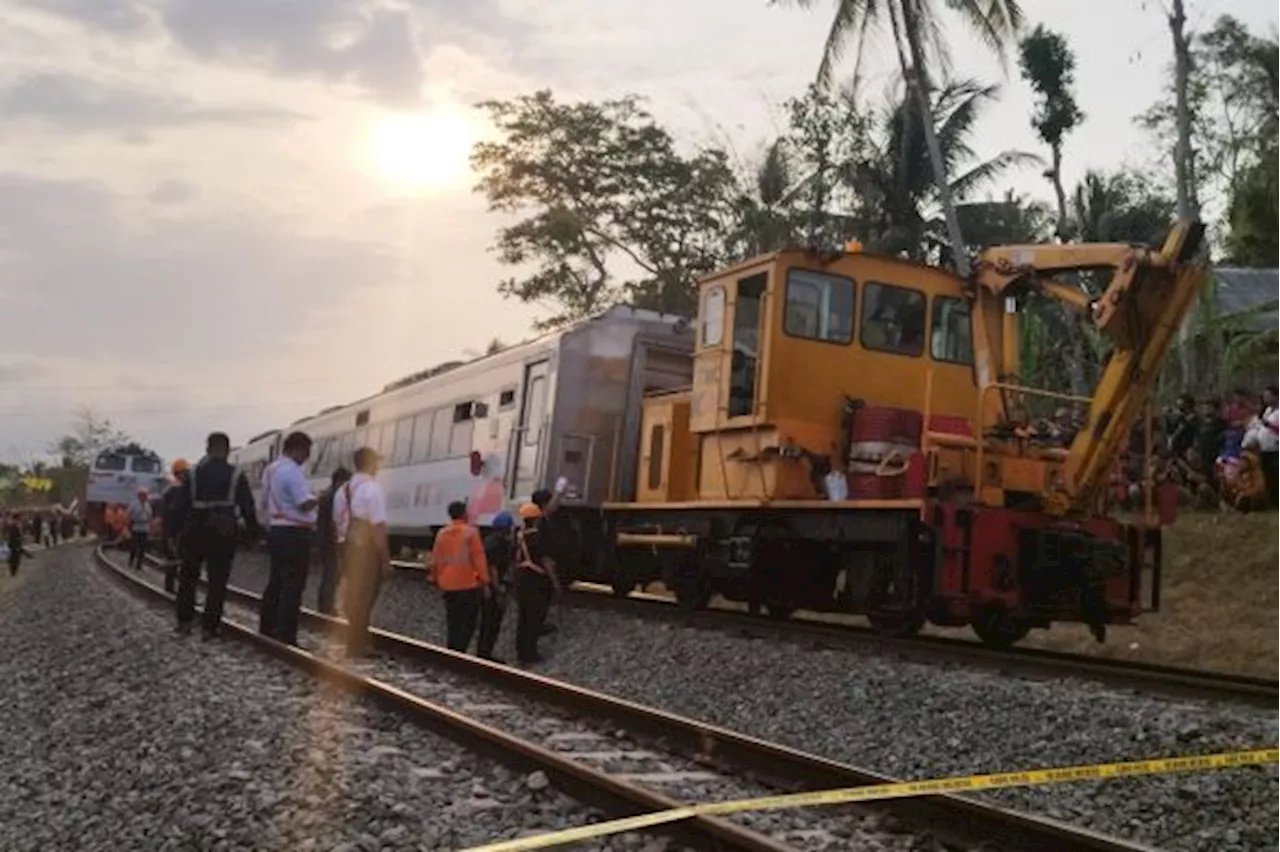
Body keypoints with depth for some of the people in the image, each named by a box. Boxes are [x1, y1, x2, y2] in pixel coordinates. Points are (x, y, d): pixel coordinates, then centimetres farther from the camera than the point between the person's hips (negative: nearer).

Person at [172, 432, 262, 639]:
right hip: (223, 534, -1)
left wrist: (176, 532, 6)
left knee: (188, 577, 17)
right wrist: (254, 533, 5)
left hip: (194, 532, 2)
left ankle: (184, 622, 17)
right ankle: (210, 627, 1)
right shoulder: (236, 475, -1)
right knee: (217, 581, 4)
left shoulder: (193, 474, 3)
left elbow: (179, 506, 1)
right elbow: (248, 508, -2)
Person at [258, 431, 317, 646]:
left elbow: (265, 503, 21)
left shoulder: (271, 469, 14)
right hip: (294, 533, -10)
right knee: (292, 586, -6)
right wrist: (320, 498, -4)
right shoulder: (292, 471, -17)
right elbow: (305, 503, -21)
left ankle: (267, 627, 24)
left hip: (276, 530, 10)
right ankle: (286, 636, -6)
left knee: (276, 581, 17)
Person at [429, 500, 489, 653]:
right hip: (469, 584, -5)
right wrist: (485, 581, -7)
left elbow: (435, 560, 10)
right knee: (468, 622, -1)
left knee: (453, 623, 14)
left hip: (448, 585, 5)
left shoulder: (441, 534, 6)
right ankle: (459, 652, -12)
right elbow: (479, 558, -11)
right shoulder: (470, 532, -9)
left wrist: (437, 578, 22)